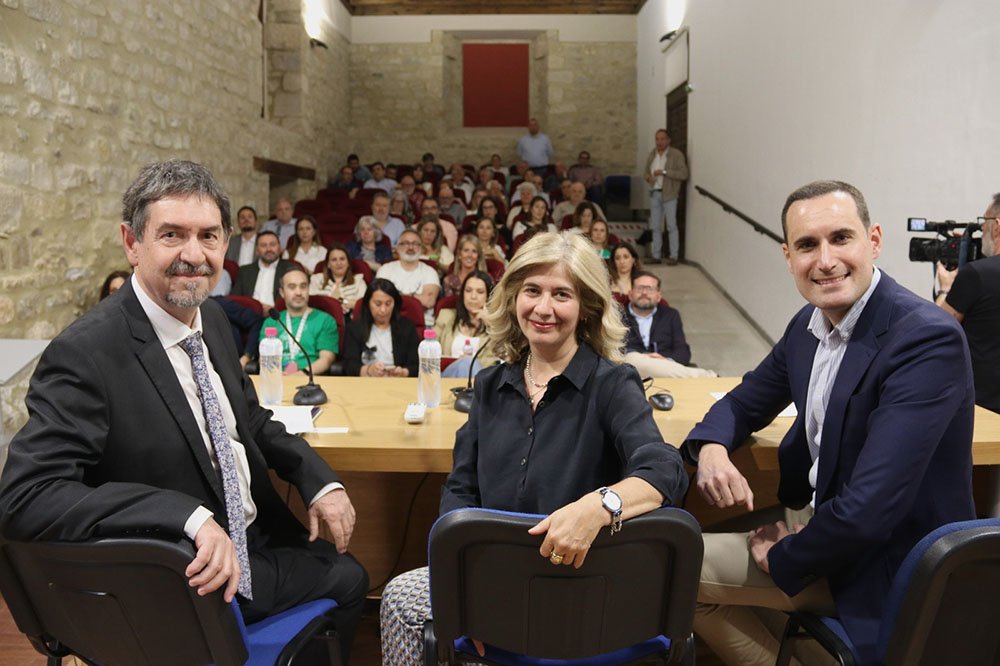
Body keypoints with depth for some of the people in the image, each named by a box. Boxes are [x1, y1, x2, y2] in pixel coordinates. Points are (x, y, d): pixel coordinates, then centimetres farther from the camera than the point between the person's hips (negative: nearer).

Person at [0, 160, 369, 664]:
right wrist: (191, 516, -40)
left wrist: (320, 481, -3)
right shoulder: (86, 354, -24)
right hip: (194, 583, -7)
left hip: (253, 539, 7)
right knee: (346, 580, -3)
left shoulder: (210, 316, 0)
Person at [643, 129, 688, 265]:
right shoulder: (652, 154, 11)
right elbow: (646, 170, 21)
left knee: (671, 226, -3)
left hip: (669, 194, -5)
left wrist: (664, 172, -19)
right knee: (655, 226, 8)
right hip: (654, 193, 6)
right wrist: (648, 177, -3)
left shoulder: (676, 155, -7)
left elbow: (683, 174, -14)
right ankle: (656, 255, 15)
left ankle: (673, 256, 2)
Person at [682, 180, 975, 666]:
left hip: (889, 568, -7)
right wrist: (710, 448, -11)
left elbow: (869, 508, -32)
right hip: (818, 516, 7)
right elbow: (745, 403, 12)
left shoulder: (929, 339, -25)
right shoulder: (810, 323, -1)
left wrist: (782, 558, -15)